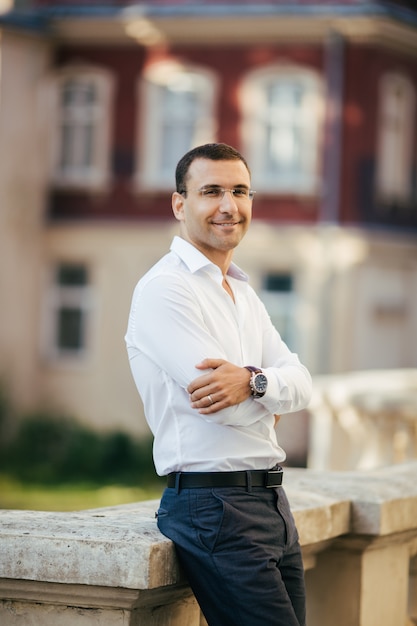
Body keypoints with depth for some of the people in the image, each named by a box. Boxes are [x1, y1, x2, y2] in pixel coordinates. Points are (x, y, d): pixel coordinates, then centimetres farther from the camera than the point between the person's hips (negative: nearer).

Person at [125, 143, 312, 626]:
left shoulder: (243, 293, 19)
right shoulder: (163, 289, -10)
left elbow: (301, 384, 6)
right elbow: (220, 402, -18)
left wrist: (252, 381, -16)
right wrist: (273, 393, 2)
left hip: (271, 501, 8)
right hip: (213, 507, -8)